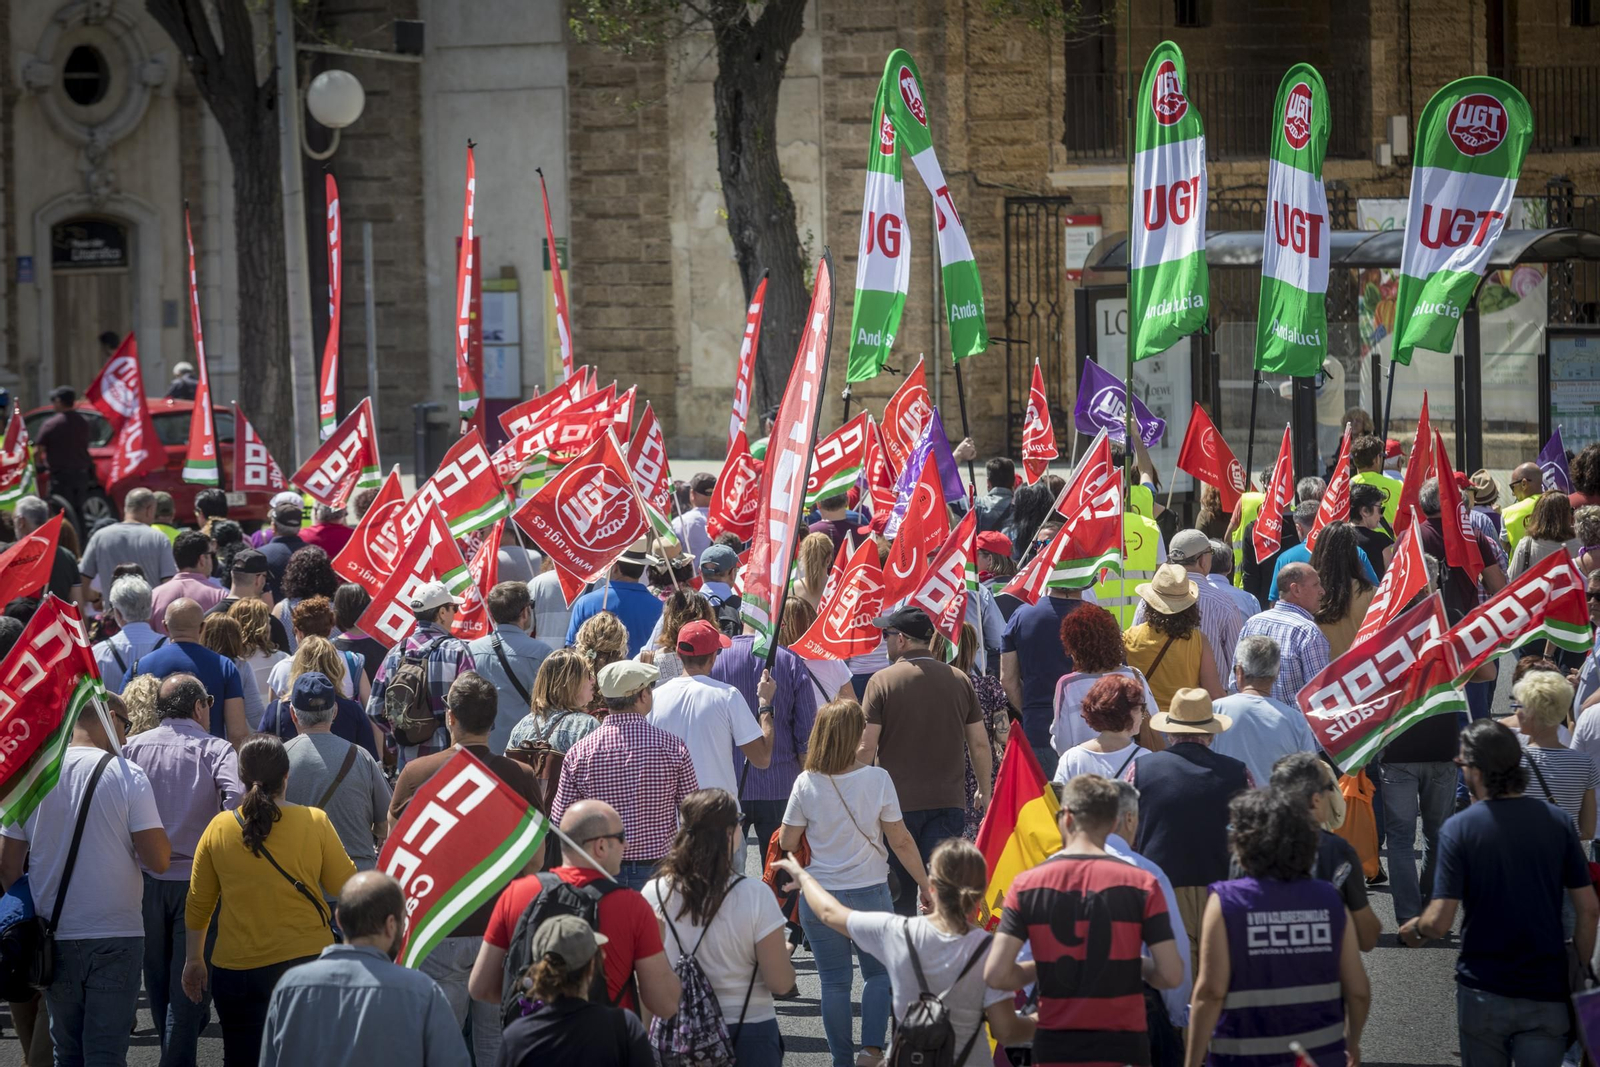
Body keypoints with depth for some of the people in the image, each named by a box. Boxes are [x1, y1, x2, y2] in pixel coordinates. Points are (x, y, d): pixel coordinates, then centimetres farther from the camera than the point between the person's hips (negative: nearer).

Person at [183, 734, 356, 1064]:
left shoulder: (219, 829, -2)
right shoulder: (315, 823, -8)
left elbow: (198, 904, 5)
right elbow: (346, 886, 2)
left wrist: (194, 959, 17)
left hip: (237, 966, 1)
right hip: (307, 959, -1)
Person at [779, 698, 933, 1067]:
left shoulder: (807, 784, -10)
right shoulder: (877, 779, -12)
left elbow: (787, 843, -3)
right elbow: (901, 841, -8)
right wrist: (924, 885, 3)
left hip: (819, 896, 1)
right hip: (870, 892, -1)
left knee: (834, 981, 11)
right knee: (878, 973, 16)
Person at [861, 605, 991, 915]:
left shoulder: (883, 681, -8)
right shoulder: (959, 680, 4)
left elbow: (866, 747, -10)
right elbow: (980, 745, 7)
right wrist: (985, 792, 20)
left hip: (897, 801, -2)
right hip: (948, 802, 2)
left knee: (899, 892, 9)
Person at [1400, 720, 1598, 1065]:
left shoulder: (1459, 828, -12)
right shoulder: (1556, 821, -3)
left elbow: (1439, 922, -15)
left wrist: (1413, 929, 7)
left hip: (1484, 993, -1)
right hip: (1546, 994, 2)